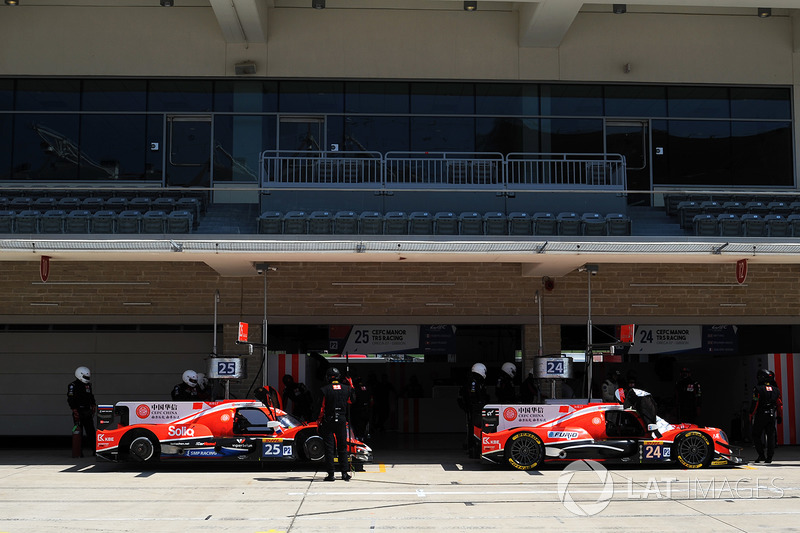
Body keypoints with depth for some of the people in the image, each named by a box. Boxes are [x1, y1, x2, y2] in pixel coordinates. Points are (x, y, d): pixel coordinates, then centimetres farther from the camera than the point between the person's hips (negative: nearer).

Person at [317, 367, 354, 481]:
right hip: (342, 421, 3)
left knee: (329, 448, 3)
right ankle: (345, 472, 8)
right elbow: (351, 401, 19)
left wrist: (318, 421, 3)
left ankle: (330, 474, 2)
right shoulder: (347, 389, 0)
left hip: (328, 421, -3)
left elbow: (321, 407, -8)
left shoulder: (325, 390, -10)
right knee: (342, 447, 12)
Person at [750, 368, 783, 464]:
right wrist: (780, 417, 18)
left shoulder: (758, 389, -9)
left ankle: (761, 455, -1)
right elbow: (780, 405, 10)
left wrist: (751, 416, -5)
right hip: (772, 416, 4)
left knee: (756, 436, 7)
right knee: (771, 437, 7)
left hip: (760, 416, -4)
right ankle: (769, 458, 5)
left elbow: (754, 404, -11)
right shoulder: (775, 390, 7)